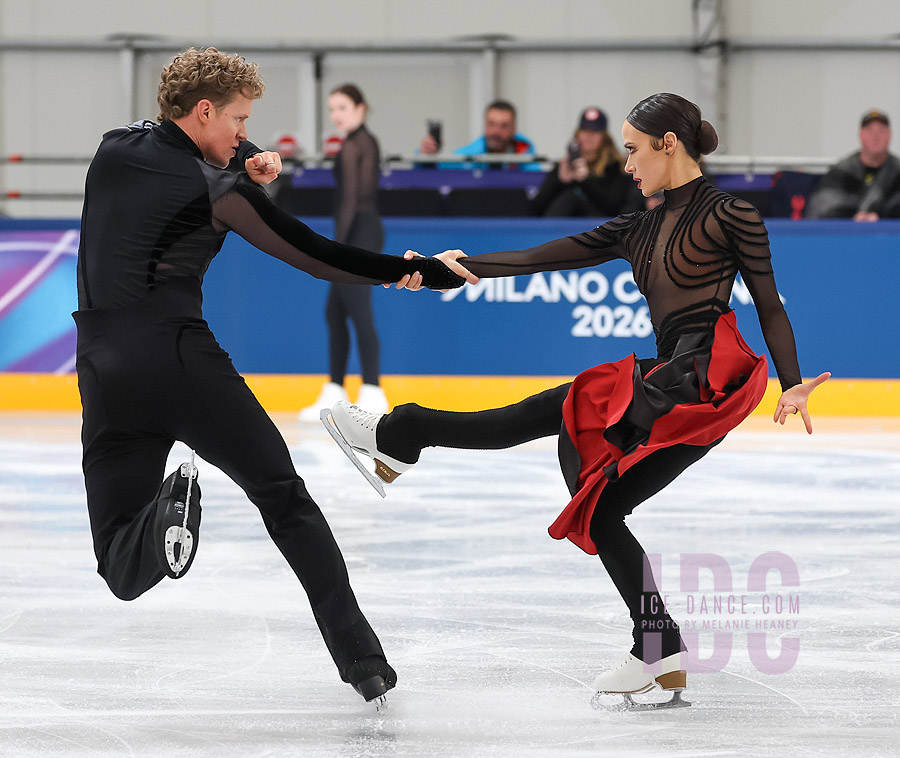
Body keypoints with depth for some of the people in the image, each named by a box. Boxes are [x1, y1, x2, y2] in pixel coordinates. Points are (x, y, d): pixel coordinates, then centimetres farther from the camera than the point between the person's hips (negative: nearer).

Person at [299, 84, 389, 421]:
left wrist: (338, 245, -17)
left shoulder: (352, 146, -11)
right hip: (370, 227, 10)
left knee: (359, 312, -11)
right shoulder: (368, 142, 17)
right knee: (334, 313, 13)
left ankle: (372, 391, -12)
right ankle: (334, 393, 16)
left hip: (356, 231, -10)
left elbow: (349, 200, -16)